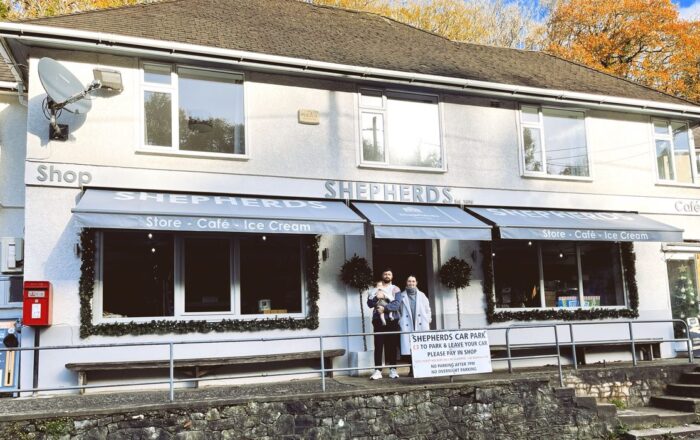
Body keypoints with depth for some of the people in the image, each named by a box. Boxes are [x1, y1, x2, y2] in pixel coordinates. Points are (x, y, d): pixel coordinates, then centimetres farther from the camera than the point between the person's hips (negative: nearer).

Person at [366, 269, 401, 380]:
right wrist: (376, 297, -14)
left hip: (392, 320, 0)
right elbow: (369, 303, 3)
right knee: (378, 345, -5)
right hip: (379, 320, 0)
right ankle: (377, 370, -6)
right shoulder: (375, 290, 14)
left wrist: (385, 308, -12)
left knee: (392, 345, -1)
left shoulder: (395, 289, 11)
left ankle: (393, 370, 4)